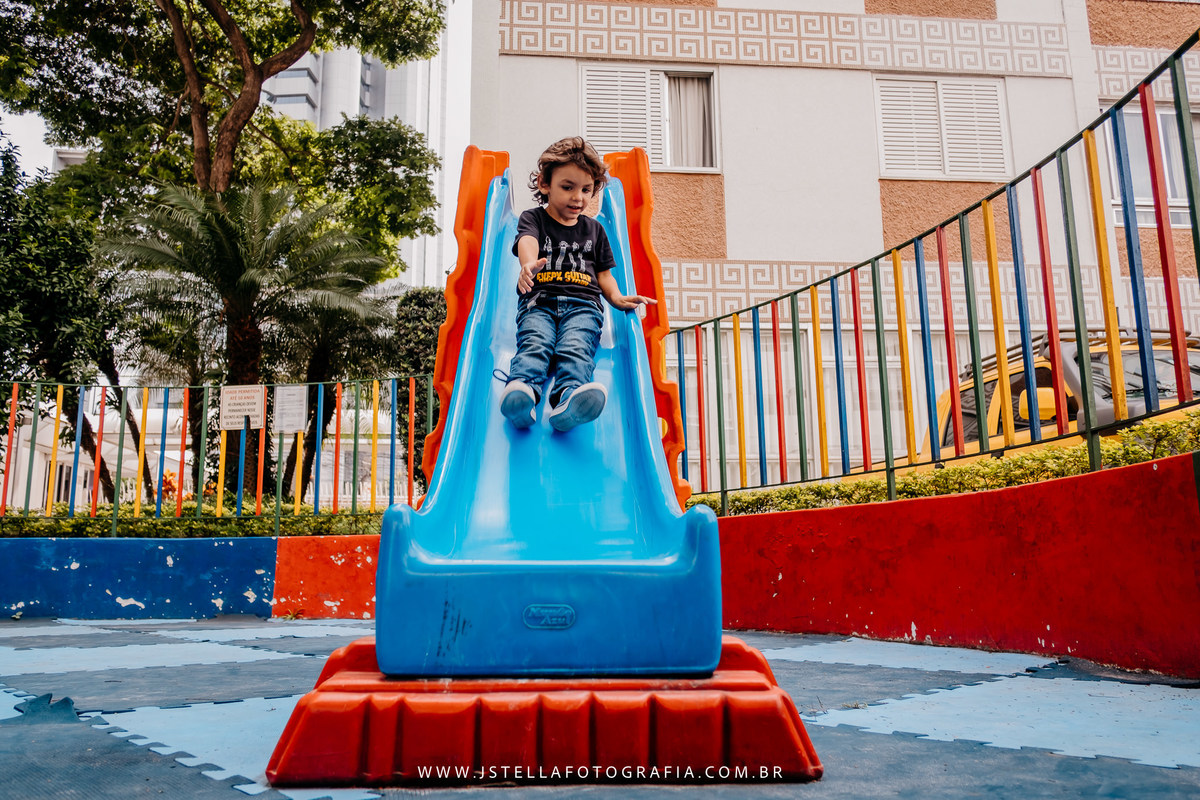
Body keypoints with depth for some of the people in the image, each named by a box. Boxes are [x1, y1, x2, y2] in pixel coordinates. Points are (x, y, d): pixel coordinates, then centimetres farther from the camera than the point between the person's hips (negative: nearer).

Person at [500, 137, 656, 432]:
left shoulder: (593, 229, 26)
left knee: (576, 347, -32)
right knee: (535, 342, -33)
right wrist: (529, 263, -34)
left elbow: (603, 272, 25)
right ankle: (521, 388, -60)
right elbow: (527, 241, -9)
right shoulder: (533, 218, 15)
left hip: (582, 303, 1)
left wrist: (616, 297, 2)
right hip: (539, 301, 0)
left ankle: (568, 398, -60)